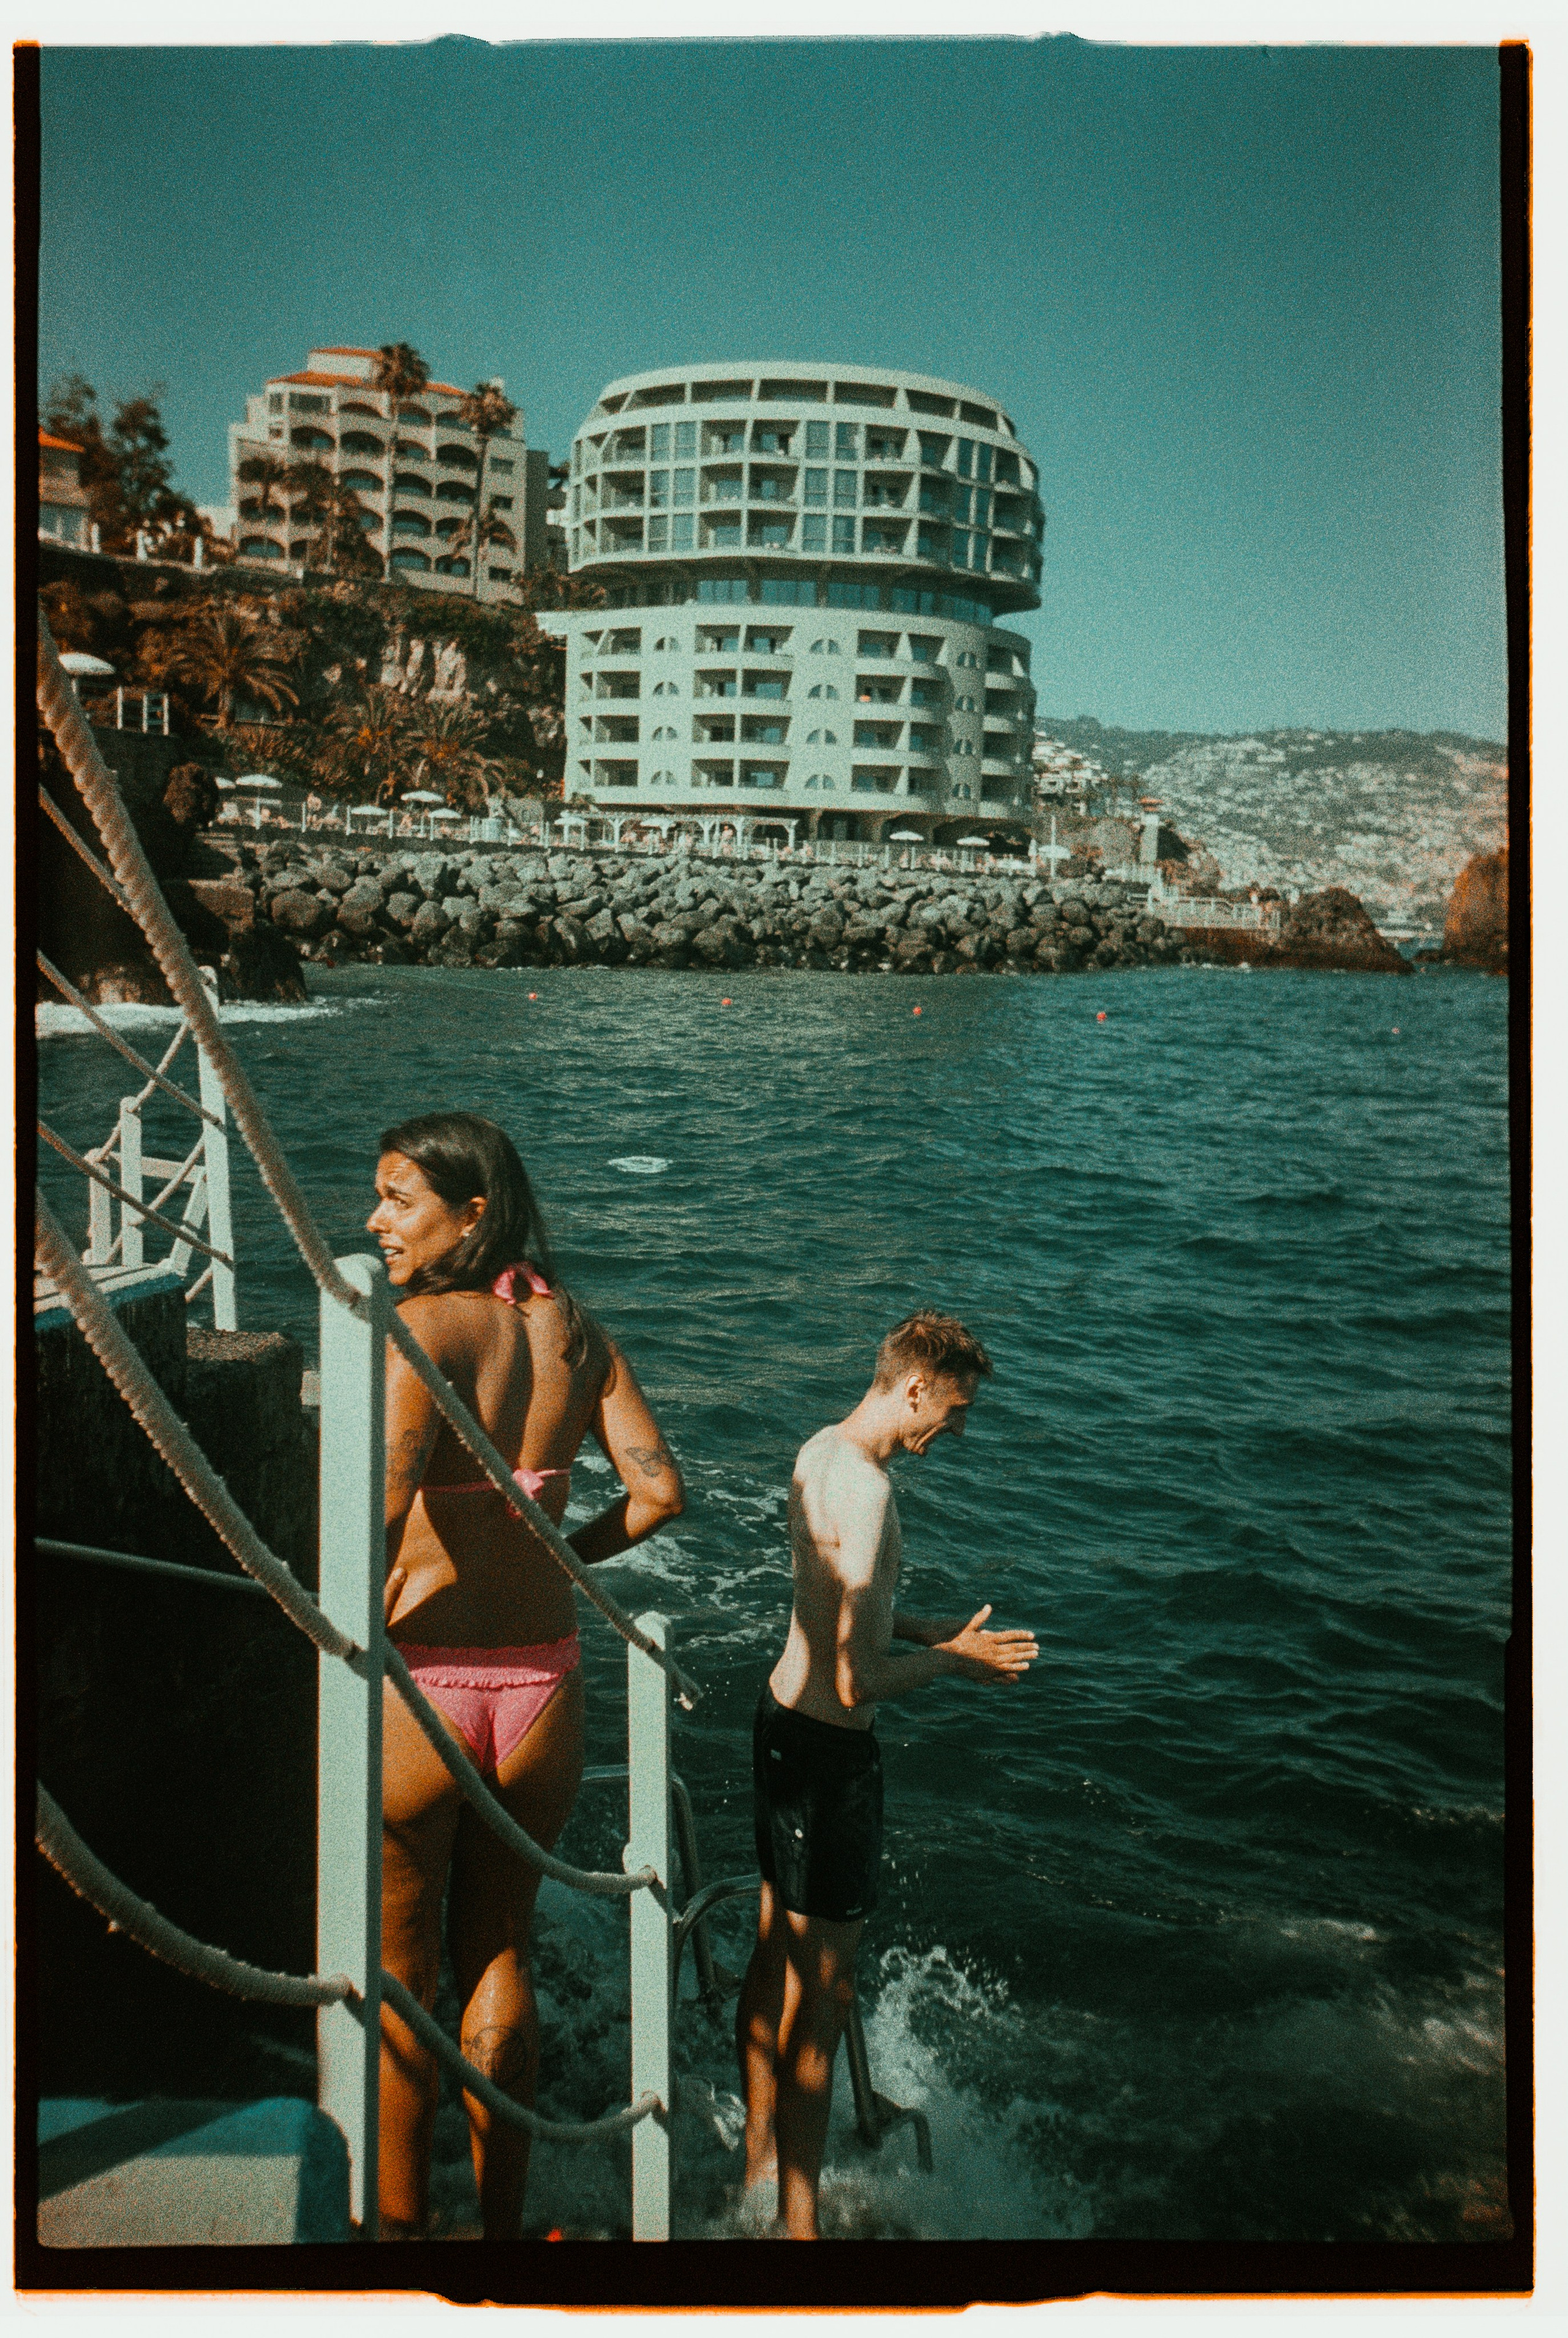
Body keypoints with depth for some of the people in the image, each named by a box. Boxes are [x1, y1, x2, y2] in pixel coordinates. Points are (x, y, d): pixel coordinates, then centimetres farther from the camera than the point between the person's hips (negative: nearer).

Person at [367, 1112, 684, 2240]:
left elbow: (385, 1502, -31)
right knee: (497, 1953, 24)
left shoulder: (420, 1327, -17)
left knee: (397, 1977, 18)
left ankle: (402, 2224, 36)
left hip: (417, 1685, -5)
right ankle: (502, 2221, 39)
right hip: (543, 1684, 5)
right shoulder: (574, 1329, -1)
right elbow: (659, 1490, -2)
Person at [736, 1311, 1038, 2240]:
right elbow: (857, 1683, -27)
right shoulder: (866, 1490, -26)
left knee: (775, 1960, 22)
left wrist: (928, 1629, 12)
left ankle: (760, 2162, 40)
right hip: (830, 1749, -10)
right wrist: (954, 1661, -11)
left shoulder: (820, 1452, 4)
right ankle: (799, 2218, 18)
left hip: (782, 1719, 10)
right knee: (822, 1993, 4)